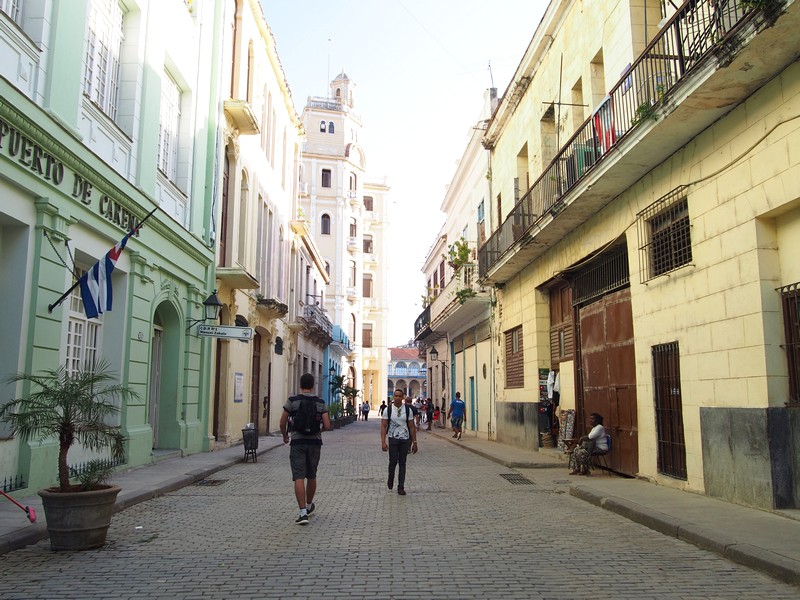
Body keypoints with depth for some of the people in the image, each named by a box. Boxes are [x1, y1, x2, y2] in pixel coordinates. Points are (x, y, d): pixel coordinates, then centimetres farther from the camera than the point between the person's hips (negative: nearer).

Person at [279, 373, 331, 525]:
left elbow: (282, 423, 0)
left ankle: (303, 513, -12)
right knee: (311, 476, 18)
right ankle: (309, 506, 36)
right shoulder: (320, 403, 1)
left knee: (299, 478, -4)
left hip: (297, 442, -3)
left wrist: (285, 436, 19)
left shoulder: (292, 401, -5)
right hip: (315, 442, 3)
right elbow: (327, 426, -3)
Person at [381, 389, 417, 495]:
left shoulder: (408, 410, 0)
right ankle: (390, 479, 25)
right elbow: (383, 426, -5)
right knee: (393, 461, -5)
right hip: (392, 439, -1)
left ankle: (401, 487, 11)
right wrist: (383, 442, -14)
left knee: (402, 463, 4)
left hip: (405, 439, 1)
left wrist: (414, 442, 1)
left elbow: (412, 427, 4)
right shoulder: (388, 409, -4)